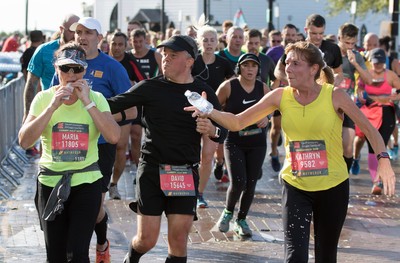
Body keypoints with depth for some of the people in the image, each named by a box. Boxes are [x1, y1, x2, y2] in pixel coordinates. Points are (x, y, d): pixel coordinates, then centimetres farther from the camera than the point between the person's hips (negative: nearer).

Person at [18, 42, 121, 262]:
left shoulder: (96, 99, -1)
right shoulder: (44, 98, -1)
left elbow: (114, 137, -17)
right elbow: (24, 141, -12)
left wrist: (87, 102, -18)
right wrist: (52, 106, -18)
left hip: (86, 182, -1)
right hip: (50, 183, 1)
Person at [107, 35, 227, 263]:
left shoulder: (204, 92, 4)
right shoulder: (150, 88, 0)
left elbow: (223, 132, 7)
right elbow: (113, 105, -2)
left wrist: (213, 131, -15)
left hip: (186, 173, 1)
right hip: (151, 169, -1)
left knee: (179, 239, -2)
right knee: (147, 239, -2)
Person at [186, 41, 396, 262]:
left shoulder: (334, 96, -13)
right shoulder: (281, 96, -6)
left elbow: (368, 128, -6)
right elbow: (237, 122, -7)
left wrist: (383, 159, -22)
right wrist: (210, 112, -25)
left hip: (333, 186, -1)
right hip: (295, 186, 1)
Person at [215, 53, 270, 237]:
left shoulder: (263, 88, 1)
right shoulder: (228, 86, -8)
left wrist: (266, 118, -3)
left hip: (257, 143, 3)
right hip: (234, 142, -3)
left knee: (251, 184, 5)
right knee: (238, 182, -15)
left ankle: (241, 220, 25)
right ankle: (228, 211, 16)